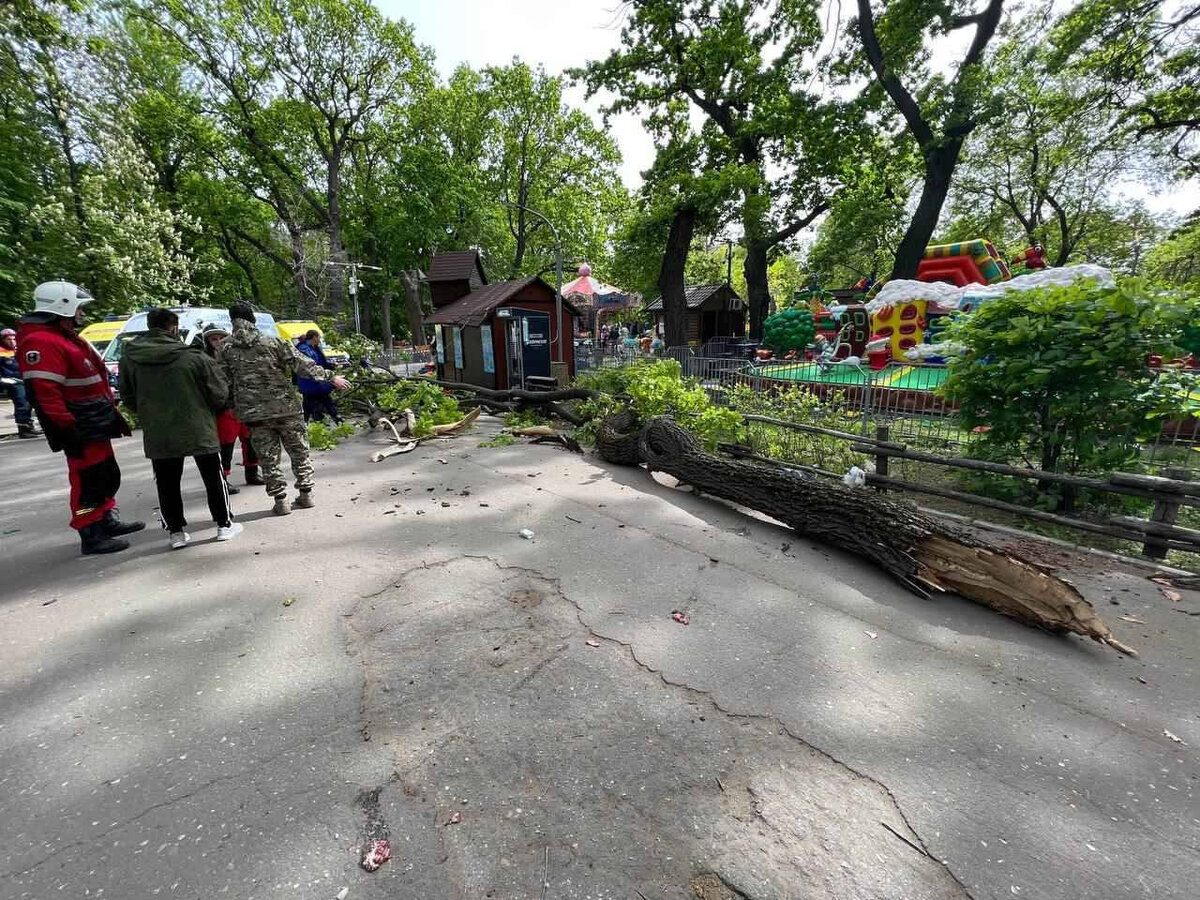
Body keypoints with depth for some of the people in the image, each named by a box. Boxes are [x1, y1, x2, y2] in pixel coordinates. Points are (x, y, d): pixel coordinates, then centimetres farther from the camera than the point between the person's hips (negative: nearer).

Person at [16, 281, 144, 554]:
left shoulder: (67, 337, 17)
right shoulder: (40, 342, -16)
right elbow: (45, 393, -23)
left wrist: (114, 413, 22)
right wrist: (67, 429, -24)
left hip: (97, 425, 10)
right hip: (80, 430, -10)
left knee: (108, 476, 19)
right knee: (88, 481, -4)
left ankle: (108, 521, 32)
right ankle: (91, 536, 5)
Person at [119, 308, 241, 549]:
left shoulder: (129, 358, -1)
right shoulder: (194, 356, -13)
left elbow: (128, 398, 8)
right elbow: (219, 395, -7)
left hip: (158, 435, 3)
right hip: (199, 430, -3)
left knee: (167, 484, 12)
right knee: (213, 478, 10)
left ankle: (176, 531, 17)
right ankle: (224, 524, 16)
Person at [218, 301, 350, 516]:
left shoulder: (225, 349, 2)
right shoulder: (272, 342, -4)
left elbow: (225, 383, 4)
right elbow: (302, 364, -5)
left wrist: (233, 407, 16)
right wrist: (331, 377, 0)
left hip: (254, 414, 1)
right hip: (286, 408, -1)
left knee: (269, 458, 9)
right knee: (299, 453, 12)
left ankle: (280, 500, 10)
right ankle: (306, 494, 16)